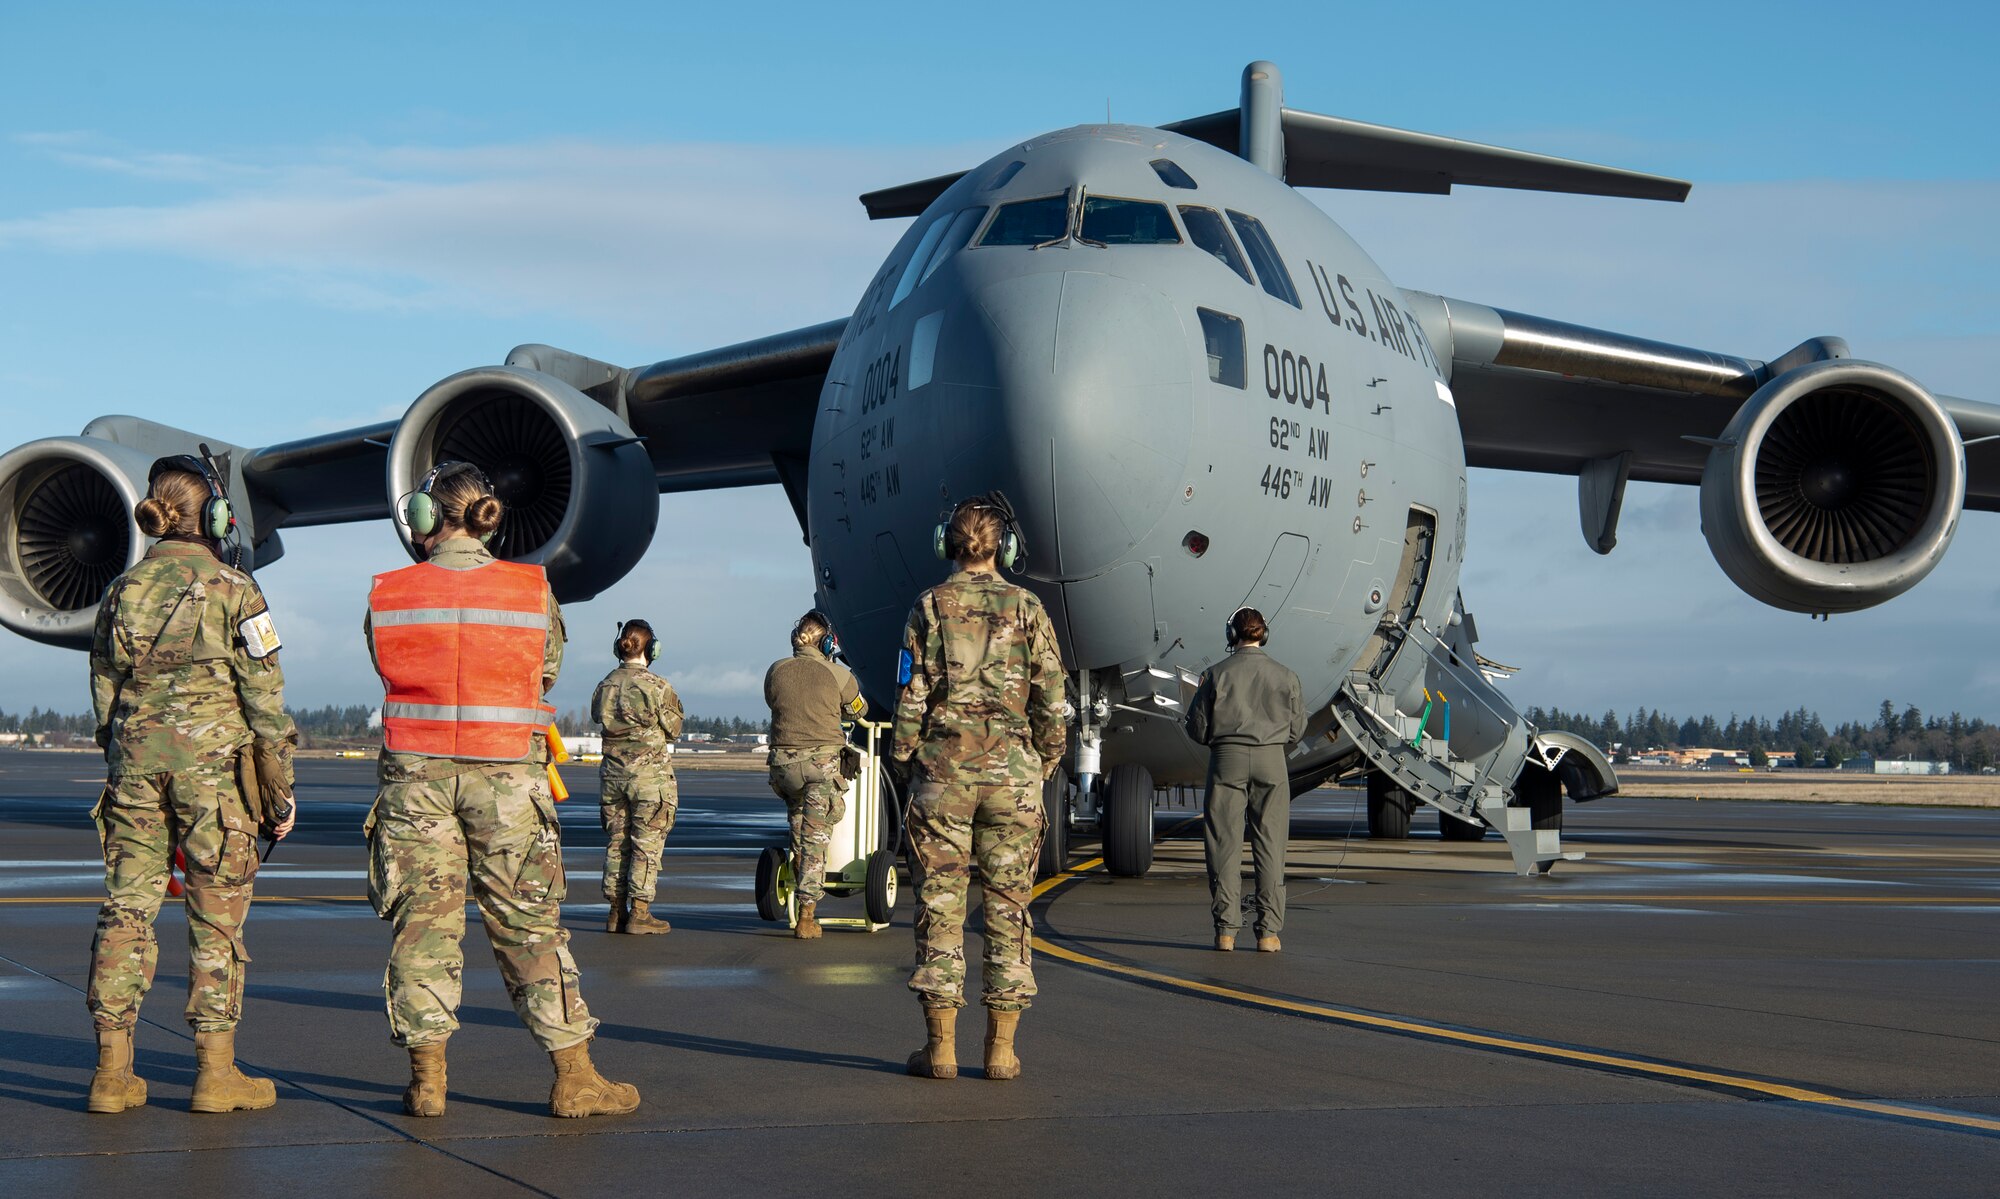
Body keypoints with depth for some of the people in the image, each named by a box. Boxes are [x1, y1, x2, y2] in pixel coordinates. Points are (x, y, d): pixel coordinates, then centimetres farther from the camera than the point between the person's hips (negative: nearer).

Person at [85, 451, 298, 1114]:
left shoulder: (122, 591, 8)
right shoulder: (232, 590, -6)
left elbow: (104, 692, 11)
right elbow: (264, 695, -6)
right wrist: (281, 786, 0)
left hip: (136, 760, 4)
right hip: (214, 761, -4)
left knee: (127, 906, 6)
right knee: (216, 915, 2)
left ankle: (113, 1069, 7)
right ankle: (215, 1071, 4)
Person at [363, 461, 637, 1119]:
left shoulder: (388, 595, -1)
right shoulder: (532, 589, -1)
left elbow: (393, 676, 8)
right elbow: (547, 673, 8)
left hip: (415, 774, 0)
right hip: (507, 777, 0)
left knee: (422, 922, 7)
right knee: (530, 924, 5)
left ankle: (427, 1078, 8)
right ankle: (573, 1077, 8)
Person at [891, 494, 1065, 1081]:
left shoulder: (929, 608, 0)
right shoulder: (1028, 609, 3)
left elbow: (911, 698, -3)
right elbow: (1051, 702, 0)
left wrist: (907, 764, 5)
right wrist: (1043, 769, 11)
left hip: (942, 769, -1)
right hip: (1012, 769, 1)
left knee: (939, 905, 3)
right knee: (1007, 906, 5)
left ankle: (941, 1046, 2)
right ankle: (1001, 1048, 6)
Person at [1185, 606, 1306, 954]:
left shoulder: (1216, 674, -3)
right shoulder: (1284, 676, 2)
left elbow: (1197, 728, 1)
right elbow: (1296, 729, 7)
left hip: (1226, 759, -1)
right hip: (1271, 760, 1)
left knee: (1224, 843, 4)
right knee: (1269, 846, 4)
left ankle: (1226, 928, 2)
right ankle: (1268, 930, 1)